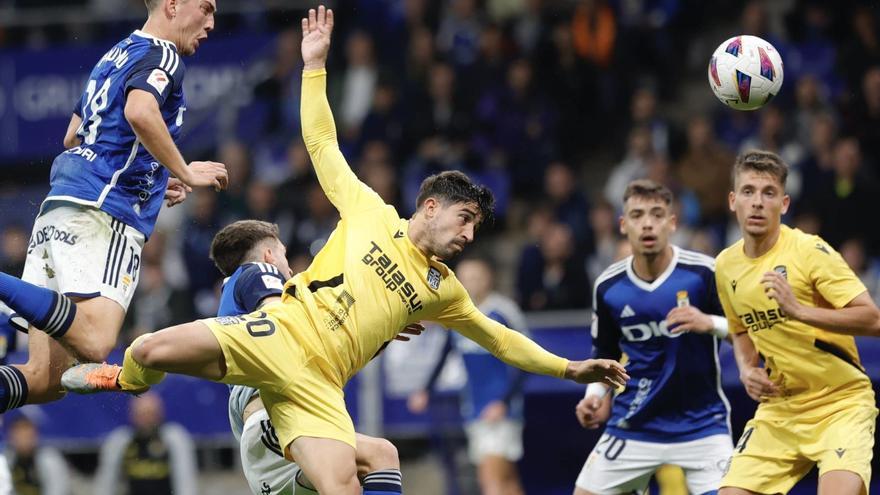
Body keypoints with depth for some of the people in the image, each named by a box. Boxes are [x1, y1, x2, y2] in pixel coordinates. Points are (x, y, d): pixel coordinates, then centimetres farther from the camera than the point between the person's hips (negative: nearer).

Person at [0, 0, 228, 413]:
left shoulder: (117, 55, 27)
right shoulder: (162, 56, 0)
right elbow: (140, 113, -21)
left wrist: (154, 179, 38)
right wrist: (183, 173, -9)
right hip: (102, 212, -9)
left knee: (43, 381, 0)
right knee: (93, 343, -28)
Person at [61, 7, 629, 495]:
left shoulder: (443, 289, 19)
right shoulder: (370, 213, 10)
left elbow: (498, 337, 27)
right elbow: (322, 145, 11)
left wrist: (570, 368, 20)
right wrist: (315, 66, 5)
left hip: (319, 385, 3)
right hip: (279, 335, -3)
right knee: (156, 349, -22)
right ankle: (126, 380, 14)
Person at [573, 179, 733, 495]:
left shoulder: (704, 273, -12)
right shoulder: (608, 287, -1)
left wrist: (709, 323, -26)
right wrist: (596, 396, -2)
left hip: (700, 421, -3)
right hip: (633, 425, 3)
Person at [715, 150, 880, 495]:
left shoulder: (809, 251, -14)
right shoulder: (727, 266, 4)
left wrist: (798, 310, -31)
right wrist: (747, 370, 2)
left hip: (841, 403, -6)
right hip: (778, 409, 6)